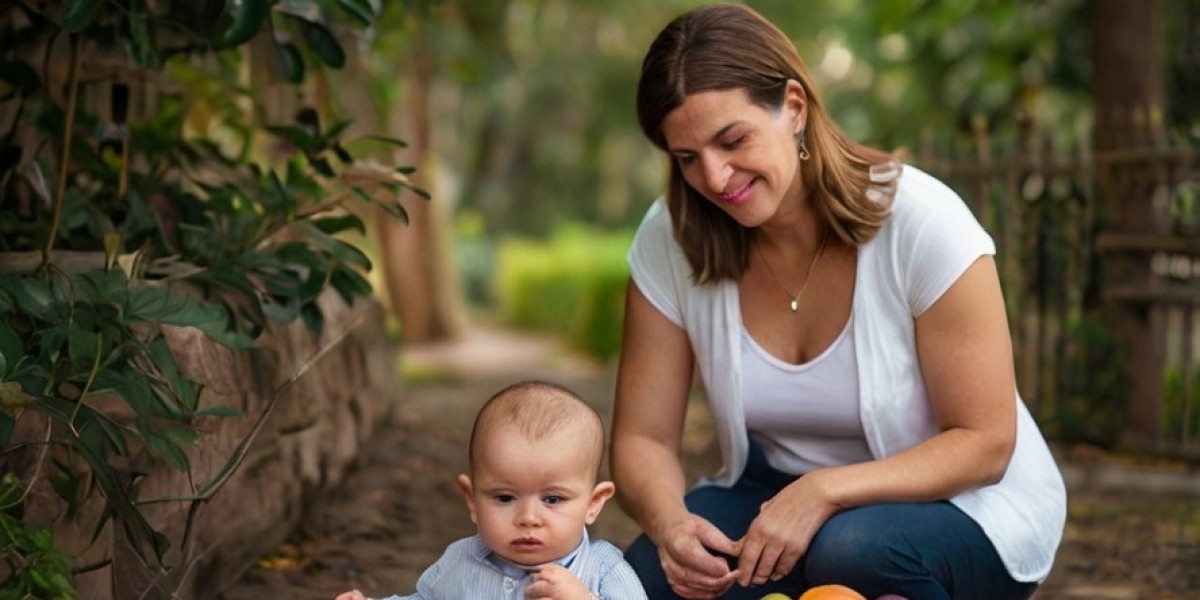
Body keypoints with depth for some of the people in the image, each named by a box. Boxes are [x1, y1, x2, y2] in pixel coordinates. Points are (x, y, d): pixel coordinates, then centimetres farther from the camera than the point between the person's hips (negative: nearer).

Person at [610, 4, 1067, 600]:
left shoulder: (920, 222, -22)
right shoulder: (669, 242, -11)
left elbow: (984, 443, -18)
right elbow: (642, 438, -8)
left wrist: (824, 494, -32)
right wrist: (669, 521, -32)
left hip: (963, 503, -2)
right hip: (775, 487, 3)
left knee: (850, 549, -35)